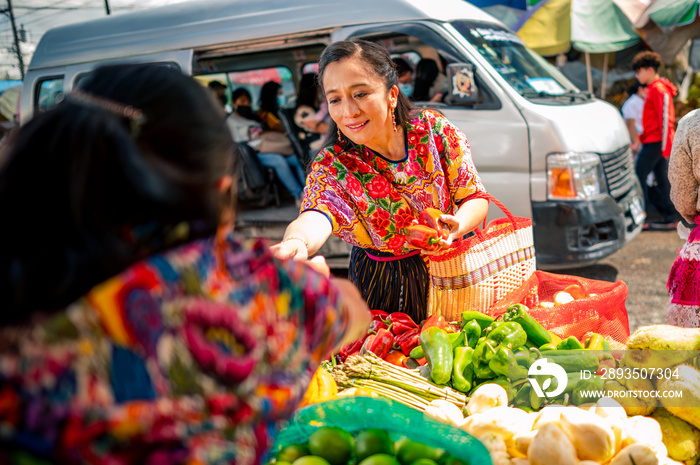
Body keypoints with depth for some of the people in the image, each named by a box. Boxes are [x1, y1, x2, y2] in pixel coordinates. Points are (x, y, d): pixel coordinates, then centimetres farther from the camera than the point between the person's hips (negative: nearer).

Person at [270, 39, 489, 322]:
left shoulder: (433, 130, -14)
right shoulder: (331, 166, -18)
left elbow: (475, 196, -8)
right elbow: (318, 214, -39)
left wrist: (455, 225, -31)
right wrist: (296, 243, -63)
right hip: (382, 285, -1)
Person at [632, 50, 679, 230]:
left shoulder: (659, 89, -14)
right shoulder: (654, 88, 17)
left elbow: (665, 119, -18)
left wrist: (665, 146, -20)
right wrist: (641, 137, 23)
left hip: (655, 142, -10)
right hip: (653, 141, 10)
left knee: (639, 176, -8)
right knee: (662, 179, 10)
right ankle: (669, 218, 14)